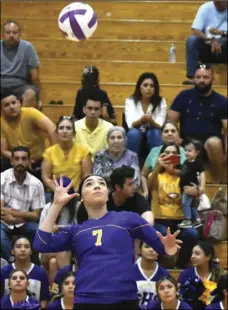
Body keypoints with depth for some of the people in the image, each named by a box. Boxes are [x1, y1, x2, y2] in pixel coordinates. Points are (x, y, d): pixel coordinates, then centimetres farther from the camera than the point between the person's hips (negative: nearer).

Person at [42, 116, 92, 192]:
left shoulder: (83, 150, 5)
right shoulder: (49, 152, 7)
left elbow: (87, 176, 3)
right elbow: (45, 177, 3)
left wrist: (78, 190, -13)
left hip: (77, 193, 0)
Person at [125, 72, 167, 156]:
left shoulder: (161, 102, -4)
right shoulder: (130, 101, -5)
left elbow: (159, 126, -15)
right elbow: (131, 124, -17)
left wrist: (151, 121, -38)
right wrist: (141, 120, -40)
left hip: (153, 135, 0)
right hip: (135, 136, 0)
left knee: (156, 133, -32)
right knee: (134, 133, -33)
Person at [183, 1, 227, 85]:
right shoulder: (205, 8, -5)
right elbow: (195, 31, -14)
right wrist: (211, 40, -29)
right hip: (207, 47, 1)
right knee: (191, 40, -28)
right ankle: (192, 77, -31)